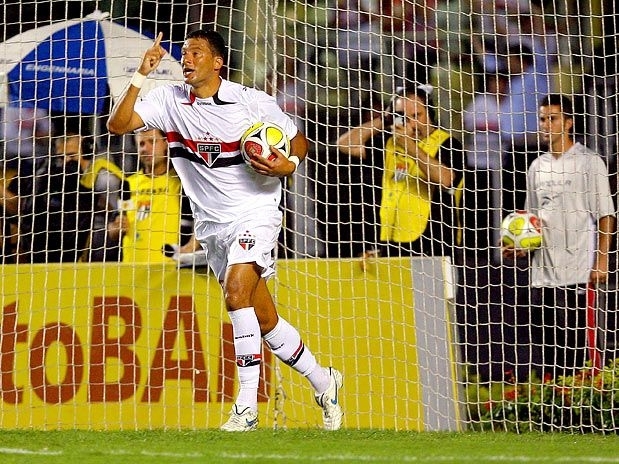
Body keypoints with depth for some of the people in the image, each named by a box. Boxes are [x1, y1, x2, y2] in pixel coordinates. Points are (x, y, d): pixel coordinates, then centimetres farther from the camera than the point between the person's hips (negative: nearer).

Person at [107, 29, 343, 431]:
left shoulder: (253, 102, -7)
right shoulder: (170, 100, 1)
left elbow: (299, 141, 3)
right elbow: (118, 124, -8)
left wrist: (289, 165, -19)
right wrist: (141, 76, -17)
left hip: (254, 213, -5)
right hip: (211, 225, 5)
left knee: (236, 292, -26)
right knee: (264, 320, 9)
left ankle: (247, 405, -25)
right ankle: (323, 381, 30)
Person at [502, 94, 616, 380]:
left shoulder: (589, 163, -1)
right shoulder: (537, 168, 16)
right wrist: (520, 247, 5)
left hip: (576, 272, -6)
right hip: (542, 271, 6)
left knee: (571, 345, -9)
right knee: (542, 346, 6)